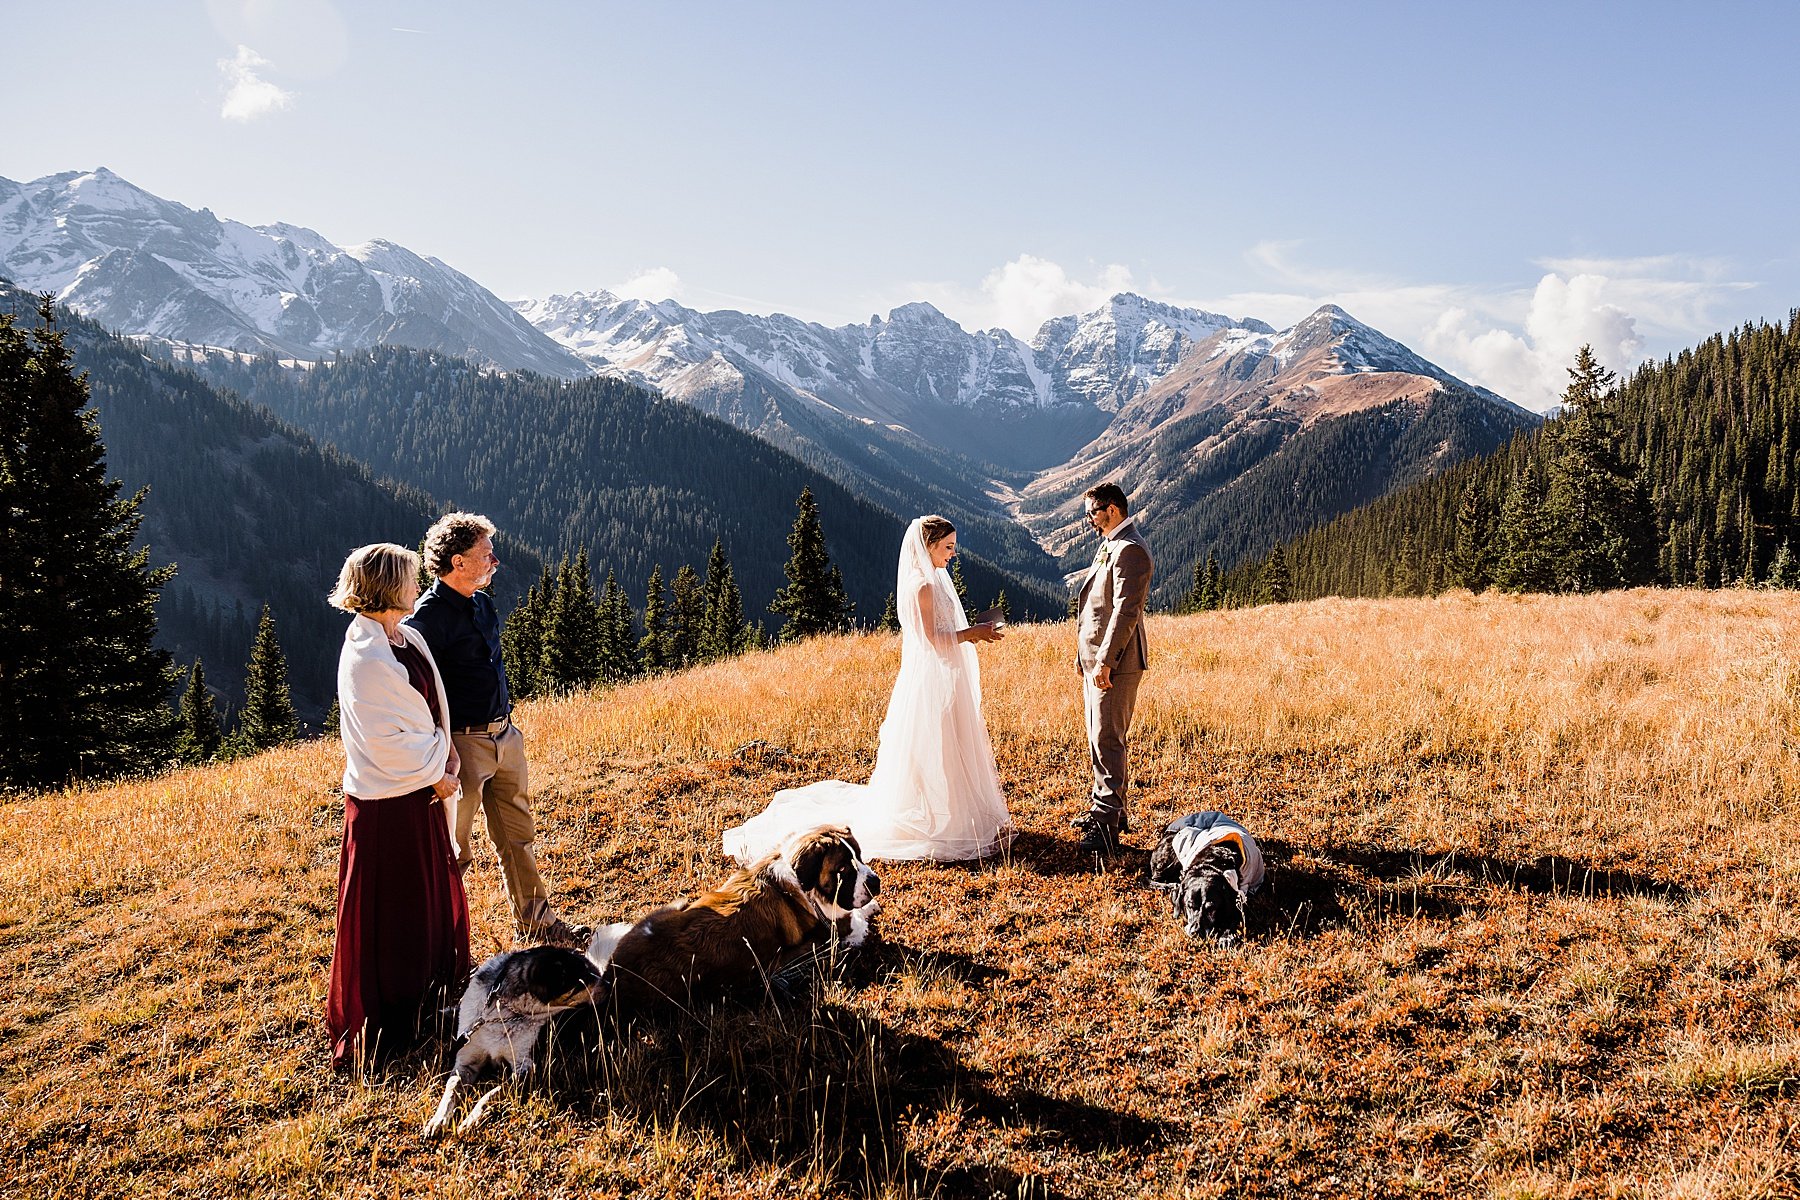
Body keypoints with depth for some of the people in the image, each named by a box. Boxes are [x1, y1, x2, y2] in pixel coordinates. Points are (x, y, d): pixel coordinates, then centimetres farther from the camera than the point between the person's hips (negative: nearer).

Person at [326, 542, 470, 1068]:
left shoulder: (408, 638, 6)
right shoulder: (365, 657, -22)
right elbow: (385, 741, -23)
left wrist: (445, 760, 1)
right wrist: (436, 772, -12)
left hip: (421, 793, 9)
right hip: (385, 803, -9)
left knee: (432, 901, 21)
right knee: (385, 917, 5)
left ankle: (424, 1000, 40)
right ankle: (379, 1030, 20)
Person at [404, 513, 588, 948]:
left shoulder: (483, 603, 8)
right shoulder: (427, 618, -19)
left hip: (504, 736, 8)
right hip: (463, 744, -8)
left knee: (517, 837, 18)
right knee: (452, 854, 4)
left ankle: (536, 921, 31)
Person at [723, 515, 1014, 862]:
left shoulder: (933, 581, 15)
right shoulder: (921, 585, -17)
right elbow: (930, 640, -21)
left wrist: (971, 634, 10)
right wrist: (971, 634, -14)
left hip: (942, 684, 10)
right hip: (930, 682, -10)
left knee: (948, 752, 14)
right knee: (931, 755, -4)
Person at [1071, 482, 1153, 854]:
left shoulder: (1130, 550, -15)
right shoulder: (1109, 546, 18)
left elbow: (1126, 611, -22)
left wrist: (1105, 662, -24)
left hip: (1115, 663, -11)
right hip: (1096, 659, 11)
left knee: (1107, 740, -8)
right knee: (1098, 739, 17)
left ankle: (1107, 824, -4)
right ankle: (1104, 805, 28)